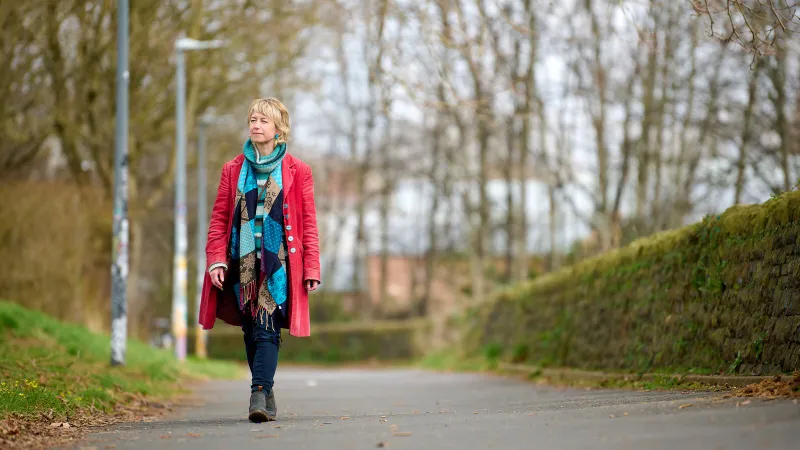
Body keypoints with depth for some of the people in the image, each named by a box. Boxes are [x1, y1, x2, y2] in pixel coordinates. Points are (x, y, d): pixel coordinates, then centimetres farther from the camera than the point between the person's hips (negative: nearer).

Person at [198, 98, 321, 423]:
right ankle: (266, 395, 15)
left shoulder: (297, 171, 6)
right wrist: (216, 260, -3)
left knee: (267, 330, -14)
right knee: (251, 332, 6)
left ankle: (259, 393, -20)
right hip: (243, 263, 3)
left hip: (279, 264, -3)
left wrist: (311, 267, -2)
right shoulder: (233, 170, 11)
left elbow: (308, 222, 5)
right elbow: (219, 219, 9)